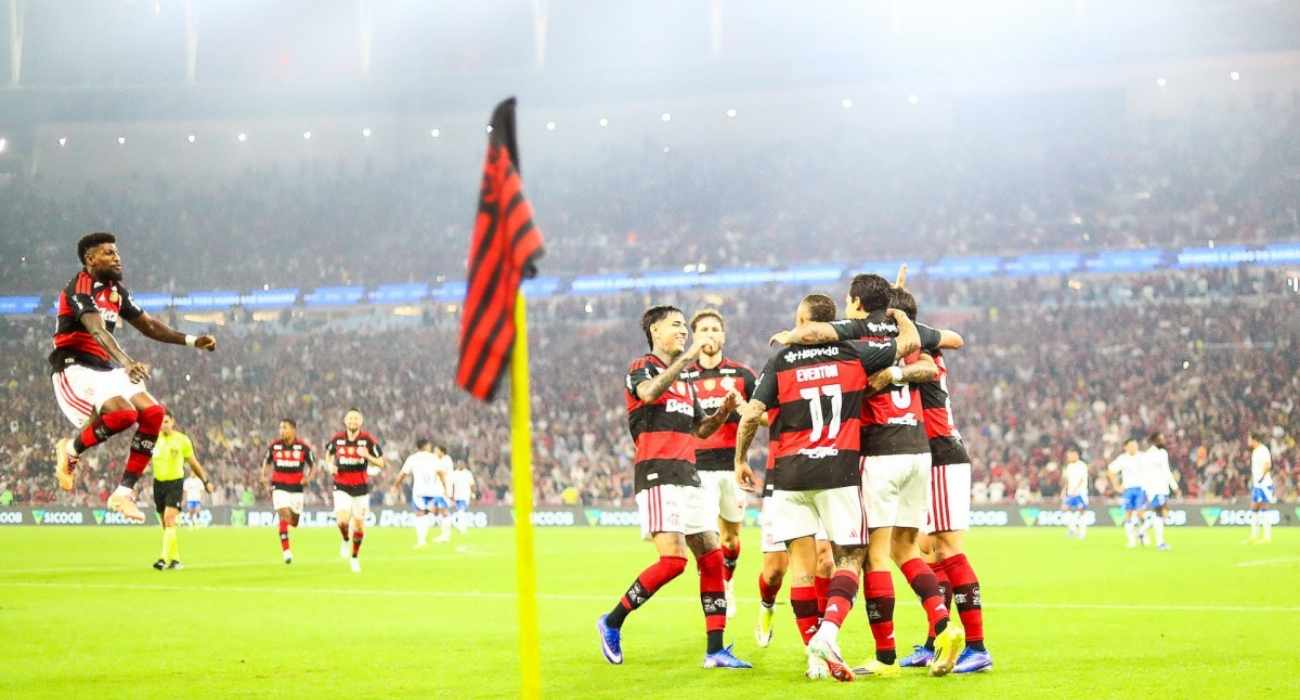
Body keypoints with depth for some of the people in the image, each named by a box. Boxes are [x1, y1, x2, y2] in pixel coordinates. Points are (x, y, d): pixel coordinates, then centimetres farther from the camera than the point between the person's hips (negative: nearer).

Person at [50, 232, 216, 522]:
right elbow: (97, 331, -32)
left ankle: (123, 493, -2)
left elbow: (147, 325, 25)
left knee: (153, 413, -9)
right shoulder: (80, 289, -15)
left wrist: (191, 341, 15)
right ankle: (71, 450, -2)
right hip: (74, 368, -9)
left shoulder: (116, 290, 14)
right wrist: (126, 363, -47)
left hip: (105, 368, 9)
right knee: (122, 413, -31)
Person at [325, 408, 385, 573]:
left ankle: (355, 557, 27)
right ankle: (345, 541, 12)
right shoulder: (337, 438, -3)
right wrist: (331, 465, -1)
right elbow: (329, 452, 19)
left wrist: (367, 456, -26)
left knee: (359, 524, 5)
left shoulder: (368, 440, -8)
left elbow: (381, 463, -7)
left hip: (361, 487, 0)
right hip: (342, 487, 0)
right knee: (343, 519, -22)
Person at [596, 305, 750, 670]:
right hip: (657, 476, -8)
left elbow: (701, 429, 30)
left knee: (712, 558, -1)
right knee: (673, 560, -18)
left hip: (688, 477, 8)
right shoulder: (642, 367, -1)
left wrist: (724, 411, 10)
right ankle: (612, 622, -1)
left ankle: (715, 649, 0)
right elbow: (649, 393, -25)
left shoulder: (685, 380, 23)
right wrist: (688, 357, -27)